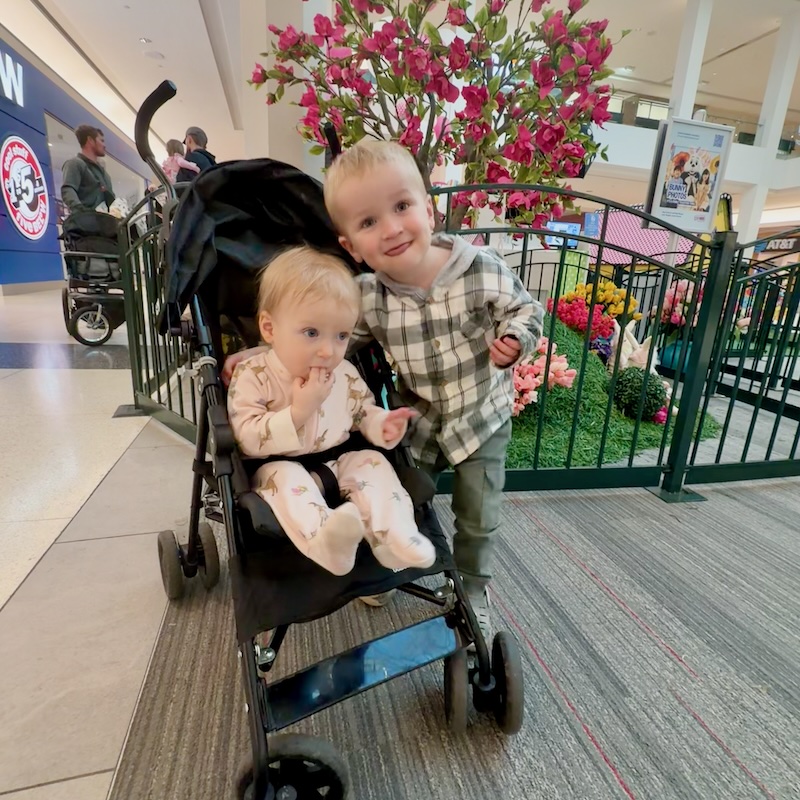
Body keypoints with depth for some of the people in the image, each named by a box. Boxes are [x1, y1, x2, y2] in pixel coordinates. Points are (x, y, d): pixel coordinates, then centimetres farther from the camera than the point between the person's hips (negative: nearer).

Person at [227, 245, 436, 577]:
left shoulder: (345, 374, -1)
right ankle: (322, 538, -53)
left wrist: (382, 425, -12)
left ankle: (392, 536, -29)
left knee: (372, 461, -17)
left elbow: (363, 412, 12)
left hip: (338, 465, 4)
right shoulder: (252, 376, -14)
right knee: (283, 475, -33)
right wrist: (298, 412, -32)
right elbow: (247, 438, -21)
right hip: (280, 468, -3)